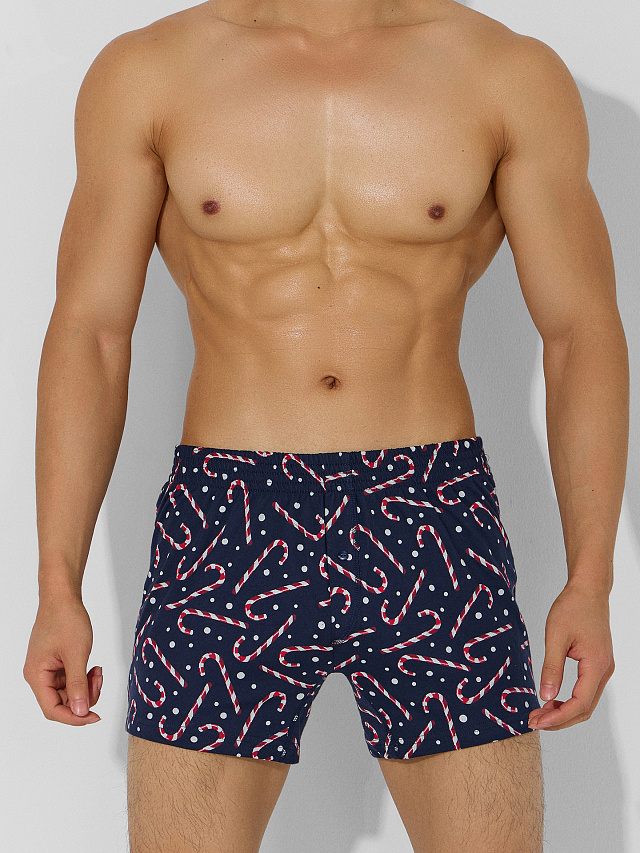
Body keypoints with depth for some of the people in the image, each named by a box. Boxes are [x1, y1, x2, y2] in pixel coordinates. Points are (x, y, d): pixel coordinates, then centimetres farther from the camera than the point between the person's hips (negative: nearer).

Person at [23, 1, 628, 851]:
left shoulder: (515, 76, 0)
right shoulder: (144, 72, 1)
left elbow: (583, 334, 1)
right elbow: (87, 335, 2)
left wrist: (592, 584, -6)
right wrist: (58, 589, -2)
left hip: (434, 533, 0)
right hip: (230, 530, 0)